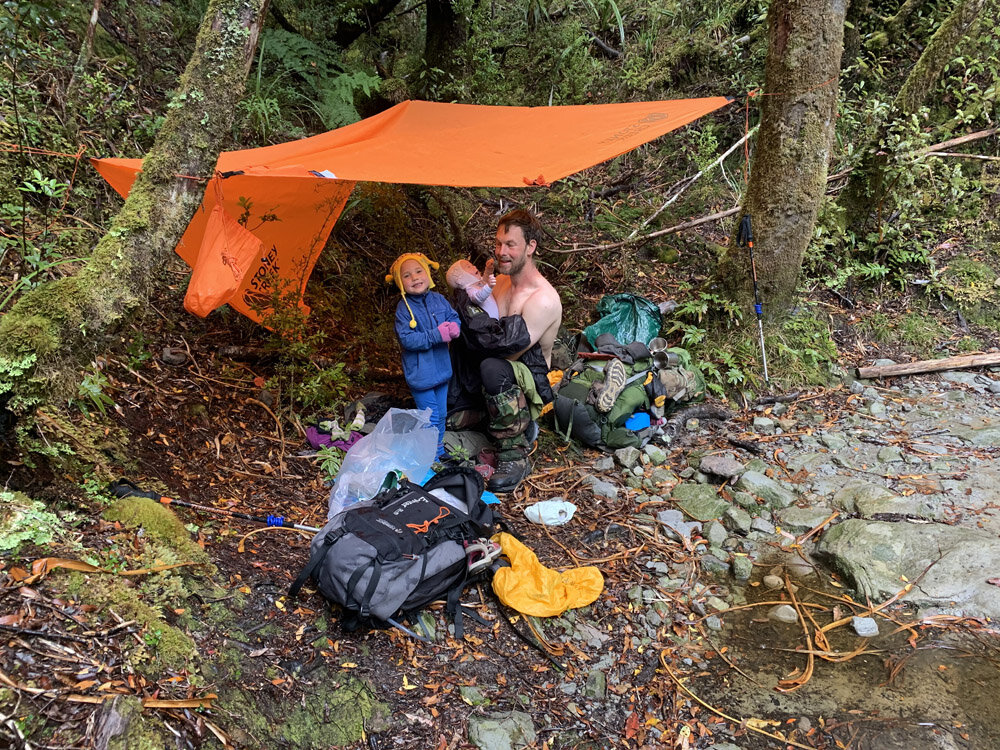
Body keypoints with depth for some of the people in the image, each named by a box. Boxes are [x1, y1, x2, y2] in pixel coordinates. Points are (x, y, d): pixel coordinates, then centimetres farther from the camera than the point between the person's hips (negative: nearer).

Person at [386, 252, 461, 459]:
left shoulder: (438, 300, 0)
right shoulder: (404, 308, -15)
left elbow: (454, 317, 6)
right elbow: (407, 339, -21)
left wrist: (453, 328, -18)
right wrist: (436, 335, -28)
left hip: (441, 367, 6)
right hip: (420, 372, -6)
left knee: (441, 414, 19)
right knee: (430, 418, 0)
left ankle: (439, 450, 38)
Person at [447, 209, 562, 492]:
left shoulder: (543, 299, -22)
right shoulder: (500, 281, 4)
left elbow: (509, 349, -25)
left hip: (530, 380, -8)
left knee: (494, 368, -39)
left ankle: (514, 455, -25)